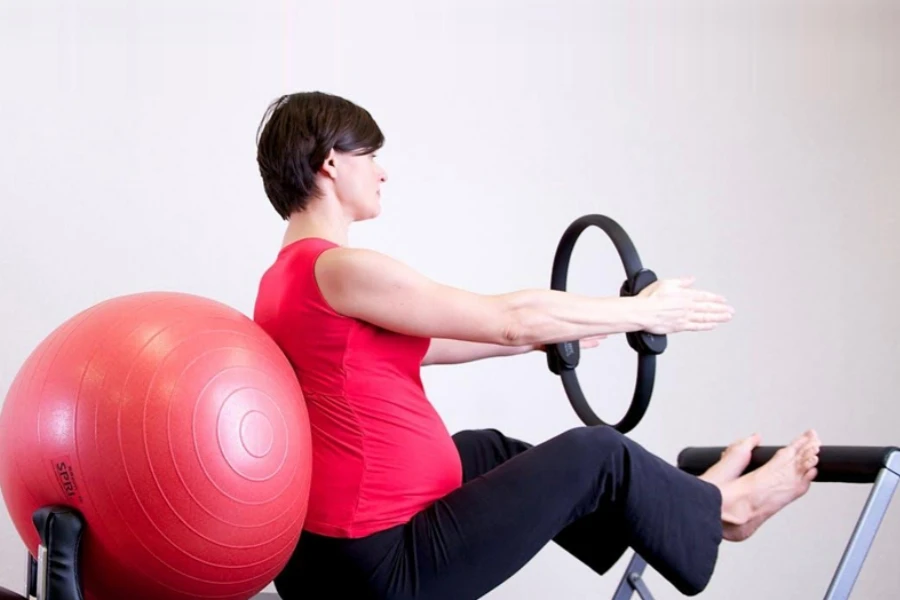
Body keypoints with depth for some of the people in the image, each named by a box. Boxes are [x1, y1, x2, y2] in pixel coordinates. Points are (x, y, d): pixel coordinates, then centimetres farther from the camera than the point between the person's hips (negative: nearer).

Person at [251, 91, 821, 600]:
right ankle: (714, 510, 32)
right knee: (594, 453, 4)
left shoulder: (285, 279, 9)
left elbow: (414, 345, 20)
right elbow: (510, 319, -13)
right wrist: (643, 311, 0)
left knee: (489, 449, 29)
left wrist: (547, 335, 27)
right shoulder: (341, 271, -20)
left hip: (324, 551, 10)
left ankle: (675, 503, 44)